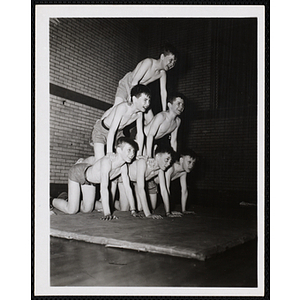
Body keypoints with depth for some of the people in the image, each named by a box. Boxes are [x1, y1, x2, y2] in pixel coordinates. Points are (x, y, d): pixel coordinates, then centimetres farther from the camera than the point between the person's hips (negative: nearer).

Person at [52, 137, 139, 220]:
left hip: (90, 180, 7)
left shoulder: (123, 166, -20)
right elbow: (103, 188, -45)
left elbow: (127, 188, -13)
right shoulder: (107, 161, -41)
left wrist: (133, 210, -15)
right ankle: (51, 201, 18)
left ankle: (70, 200, 37)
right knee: (71, 210, -8)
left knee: (87, 209, 11)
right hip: (77, 172, -7)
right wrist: (107, 213, -47)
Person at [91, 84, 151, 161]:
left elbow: (140, 134, -6)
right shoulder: (123, 107, -35)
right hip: (101, 130, -6)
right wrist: (109, 155, -41)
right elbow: (112, 131, -39)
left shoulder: (139, 113, -15)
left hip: (118, 133, 7)